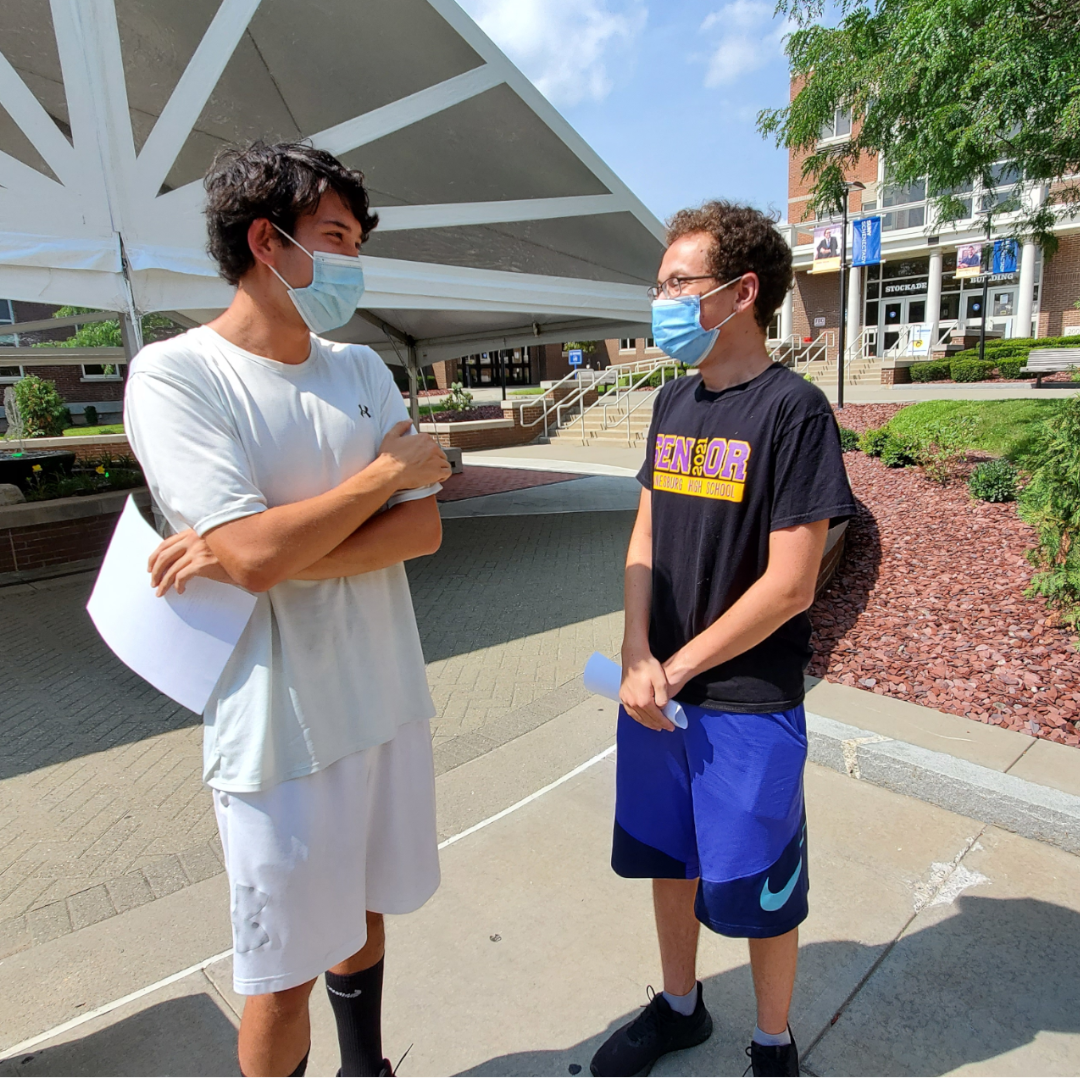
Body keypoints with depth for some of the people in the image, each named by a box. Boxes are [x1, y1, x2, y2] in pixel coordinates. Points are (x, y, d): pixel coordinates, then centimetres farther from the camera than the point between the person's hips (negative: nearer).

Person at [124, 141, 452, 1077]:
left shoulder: (363, 370, 4)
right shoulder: (175, 376, -12)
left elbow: (423, 529, -6)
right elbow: (257, 553, -24)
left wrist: (244, 554, -16)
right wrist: (386, 471, -11)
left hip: (387, 702, 6)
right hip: (279, 731, -5)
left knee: (363, 911, 25)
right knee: (286, 972, 13)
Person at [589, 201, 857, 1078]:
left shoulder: (794, 411, -14)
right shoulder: (675, 401, 6)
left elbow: (789, 585, -17)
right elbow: (646, 536, 6)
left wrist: (677, 668, -11)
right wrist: (637, 659, -7)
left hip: (749, 705, -5)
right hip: (656, 691, 6)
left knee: (754, 890, 13)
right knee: (669, 861, 21)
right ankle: (679, 1008, 46)